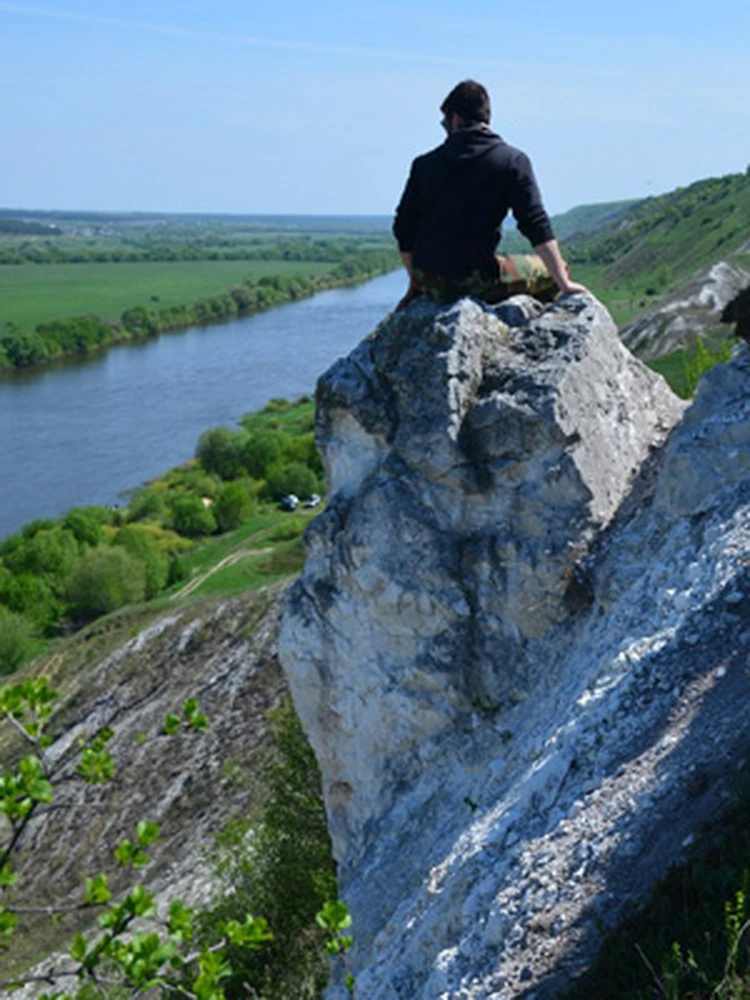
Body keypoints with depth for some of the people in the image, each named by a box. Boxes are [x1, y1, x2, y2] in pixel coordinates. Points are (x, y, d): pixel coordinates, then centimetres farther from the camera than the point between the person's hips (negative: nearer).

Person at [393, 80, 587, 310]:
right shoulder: (512, 161, -3)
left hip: (430, 286, 4)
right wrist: (564, 283, -5)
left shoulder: (425, 163, 6)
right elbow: (536, 226, -9)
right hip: (476, 282, -4)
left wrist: (415, 282, 21)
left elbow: (404, 230, 9)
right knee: (550, 269, 18)